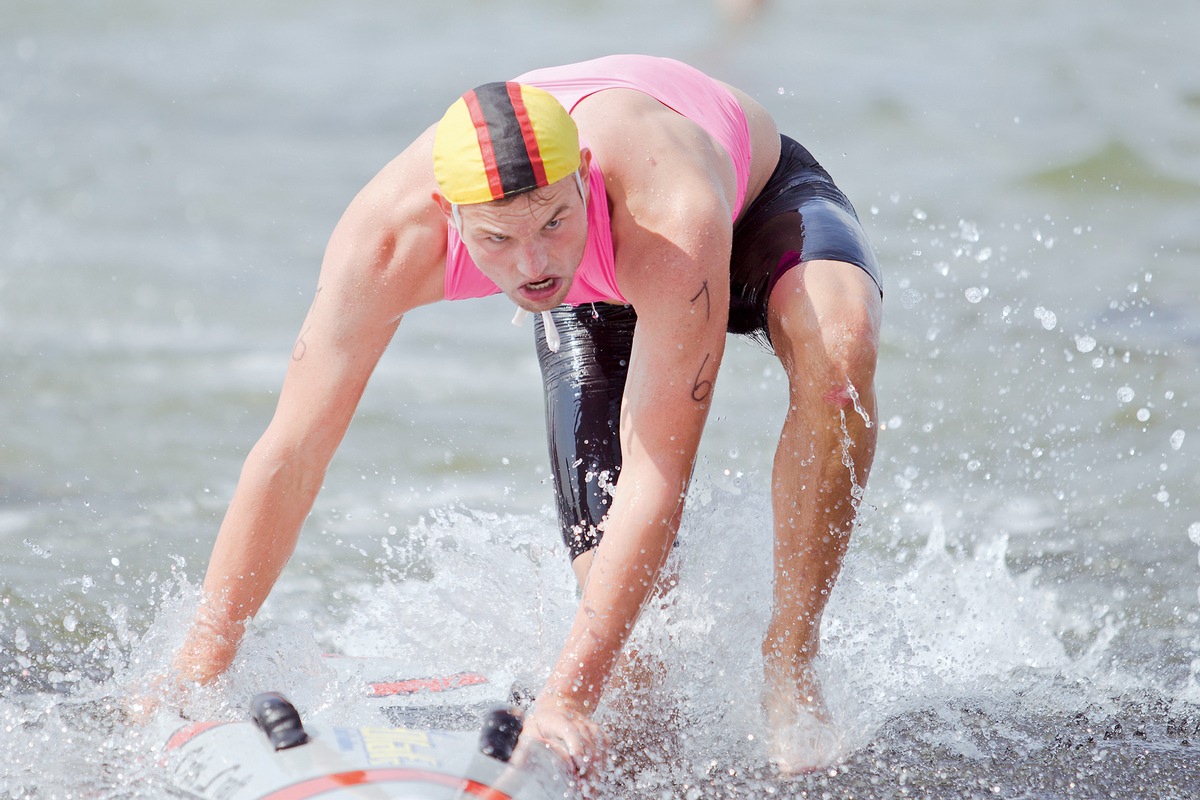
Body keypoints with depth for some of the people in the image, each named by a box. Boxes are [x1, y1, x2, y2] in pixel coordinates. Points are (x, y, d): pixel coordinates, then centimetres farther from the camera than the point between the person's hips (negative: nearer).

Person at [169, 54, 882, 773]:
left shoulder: (670, 209, -48)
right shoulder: (389, 235, -38)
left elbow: (656, 479, -46)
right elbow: (289, 458, -30)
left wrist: (568, 695, -50)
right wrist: (198, 675, -30)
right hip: (595, 295, 3)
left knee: (837, 342, -37)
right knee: (607, 548, -11)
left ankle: (789, 668, -23)